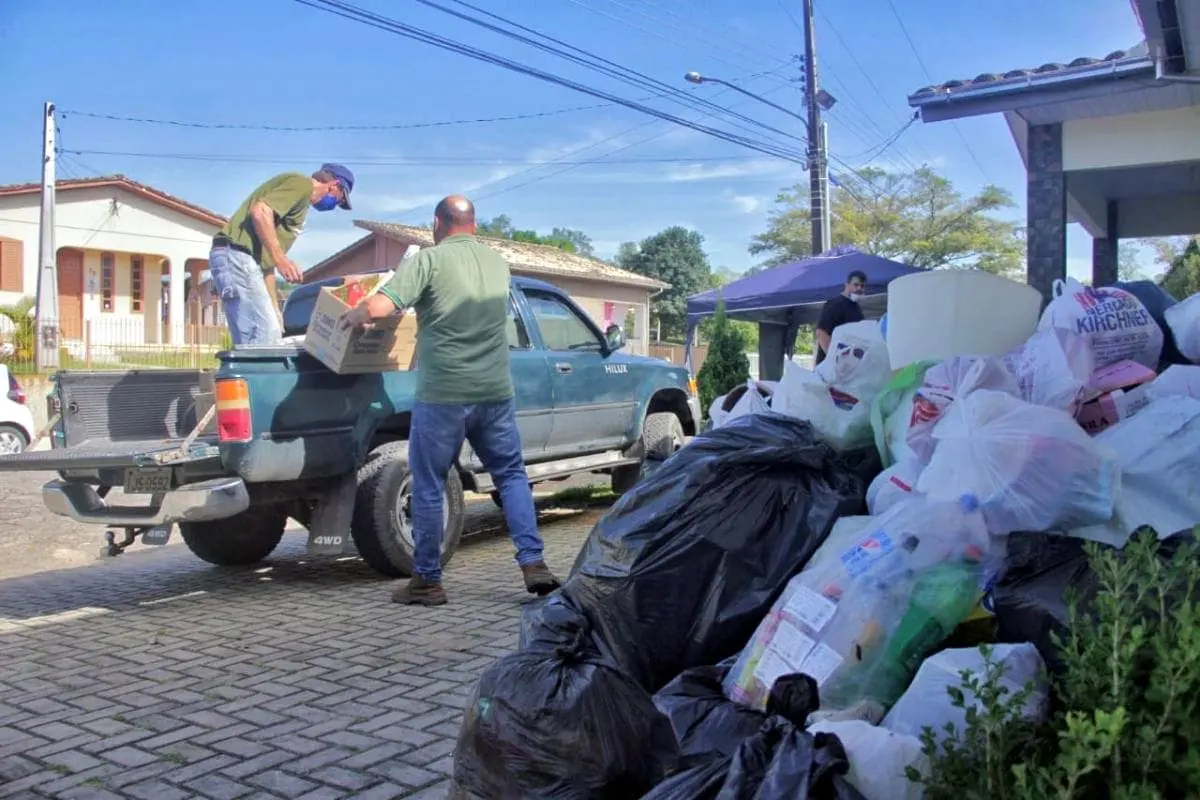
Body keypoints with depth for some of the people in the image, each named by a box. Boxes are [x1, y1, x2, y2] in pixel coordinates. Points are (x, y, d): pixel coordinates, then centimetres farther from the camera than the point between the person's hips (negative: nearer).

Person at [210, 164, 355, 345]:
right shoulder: (302, 183, -2)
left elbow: (266, 257, 23)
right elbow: (260, 211, -20)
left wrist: (273, 306, 21)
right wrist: (281, 259, -20)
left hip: (240, 260, 10)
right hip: (237, 256, -10)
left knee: (269, 338, 6)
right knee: (263, 340, -15)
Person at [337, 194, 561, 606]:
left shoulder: (429, 259, -6)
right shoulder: (498, 262, 11)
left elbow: (378, 307, -16)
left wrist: (352, 315, 7)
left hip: (442, 395, -4)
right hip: (495, 392, 4)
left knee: (428, 488, 8)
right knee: (512, 476, 17)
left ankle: (427, 581, 15)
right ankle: (533, 564, 8)